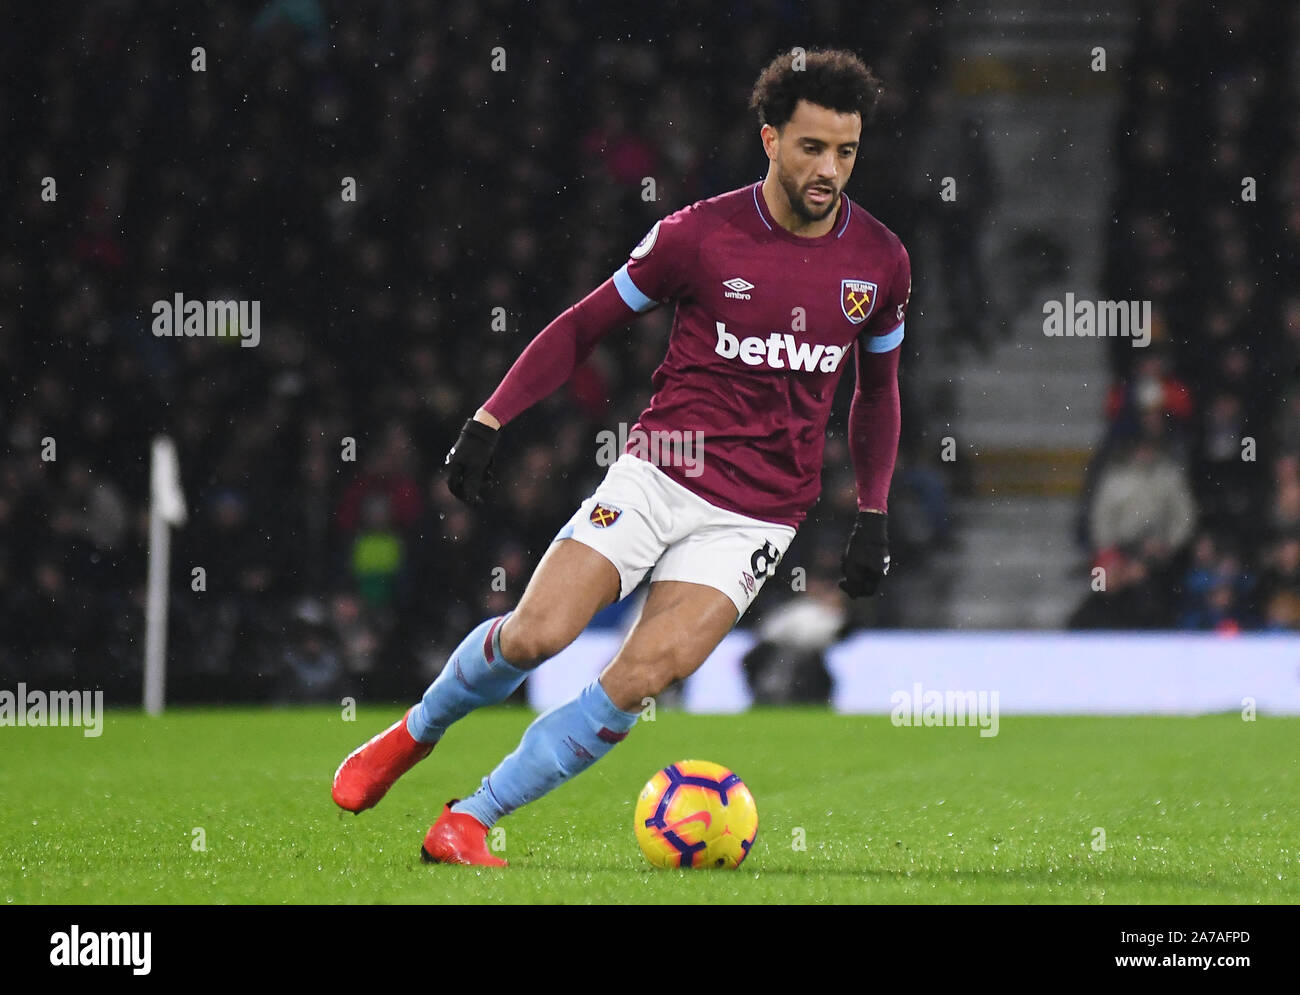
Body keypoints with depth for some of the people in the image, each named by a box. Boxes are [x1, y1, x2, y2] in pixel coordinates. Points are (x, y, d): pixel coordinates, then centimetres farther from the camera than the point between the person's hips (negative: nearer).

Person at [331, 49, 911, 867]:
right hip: (660, 473, -1)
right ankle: (416, 732, 16)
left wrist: (873, 515, 12)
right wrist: (490, 419, -3)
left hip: (759, 516, 1)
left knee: (638, 681, -16)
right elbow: (586, 325, 5)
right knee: (535, 634, -16)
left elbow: (879, 390, 19)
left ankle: (470, 821, -5)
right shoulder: (699, 235, -6)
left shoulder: (881, 262, 2)